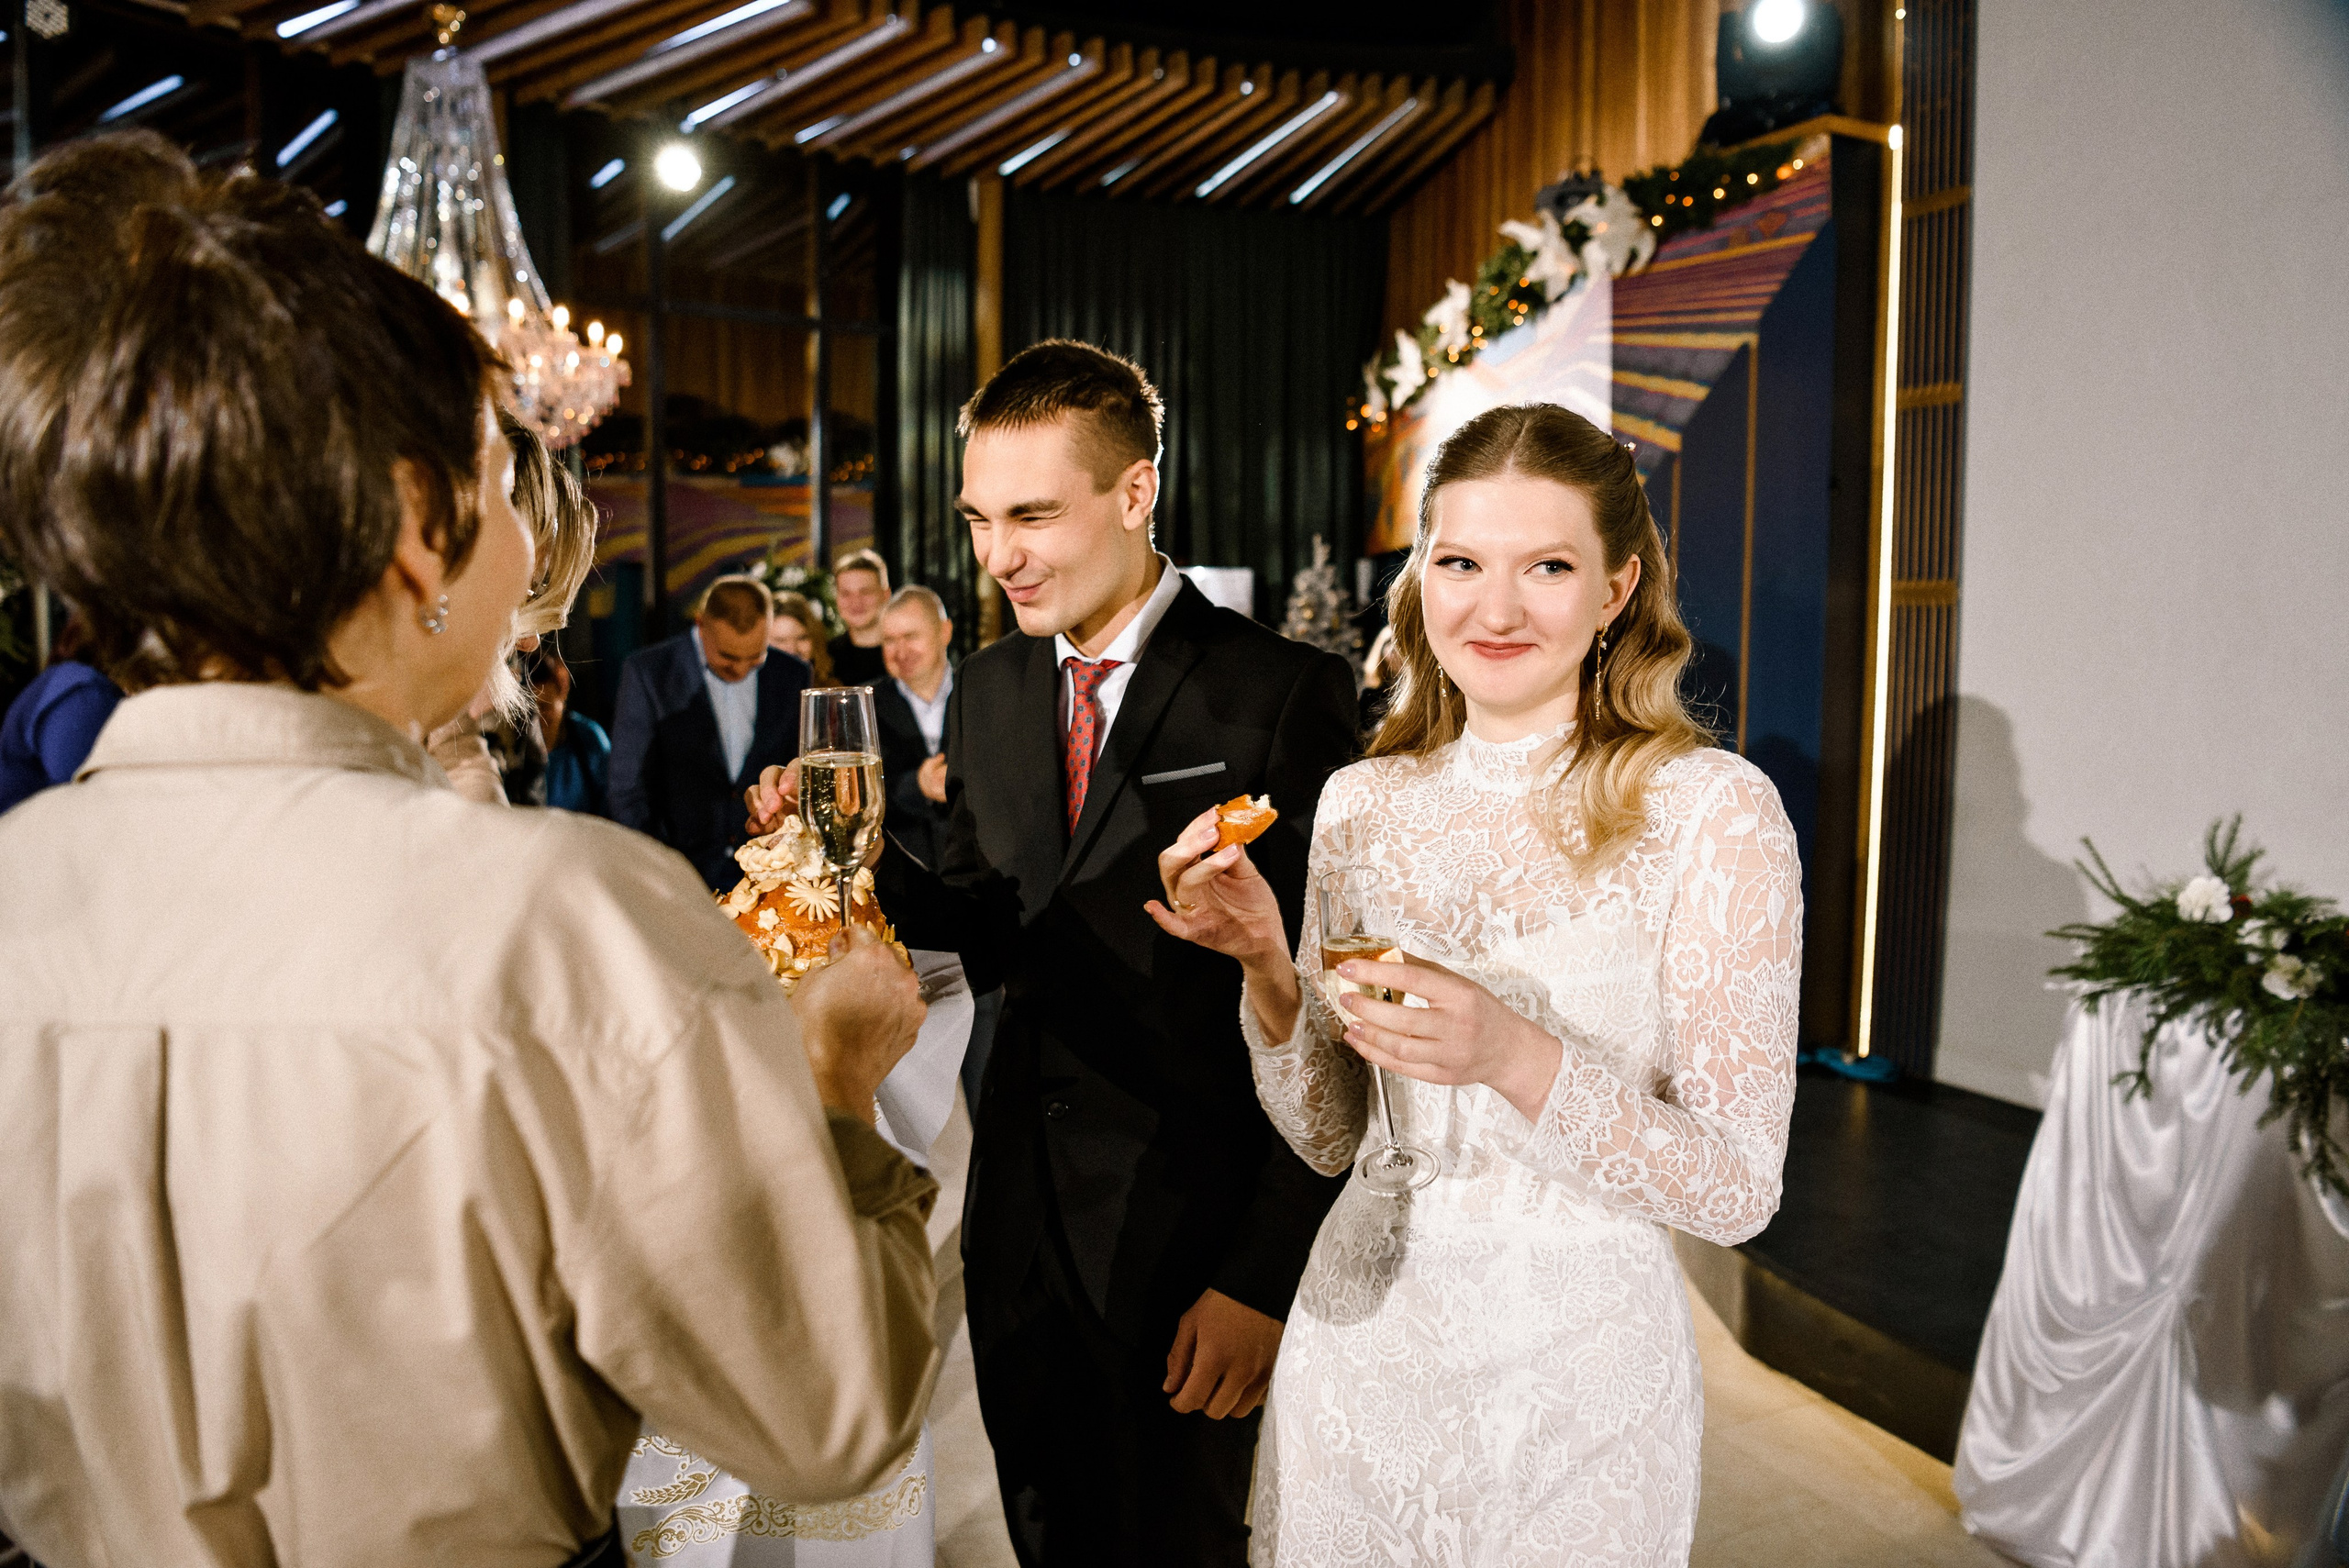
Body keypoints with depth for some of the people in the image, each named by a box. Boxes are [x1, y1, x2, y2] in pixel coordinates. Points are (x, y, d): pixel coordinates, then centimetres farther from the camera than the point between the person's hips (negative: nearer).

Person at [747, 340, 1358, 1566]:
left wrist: (1268, 1274, -14)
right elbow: (988, 929, 9)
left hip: (1190, 1232, -5)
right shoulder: (985, 691, 5)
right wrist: (865, 868, -10)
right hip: (1018, 1226, 5)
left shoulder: (1287, 694, -15)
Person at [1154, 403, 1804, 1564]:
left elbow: (1738, 1187, -14)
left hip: (1575, 1380, -3)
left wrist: (1517, 1056, -29)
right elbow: (1328, 1137, 3)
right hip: (1361, 1349, 4)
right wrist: (1267, 968, -14)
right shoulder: (1363, 802, -2)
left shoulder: (1712, 809, -13)